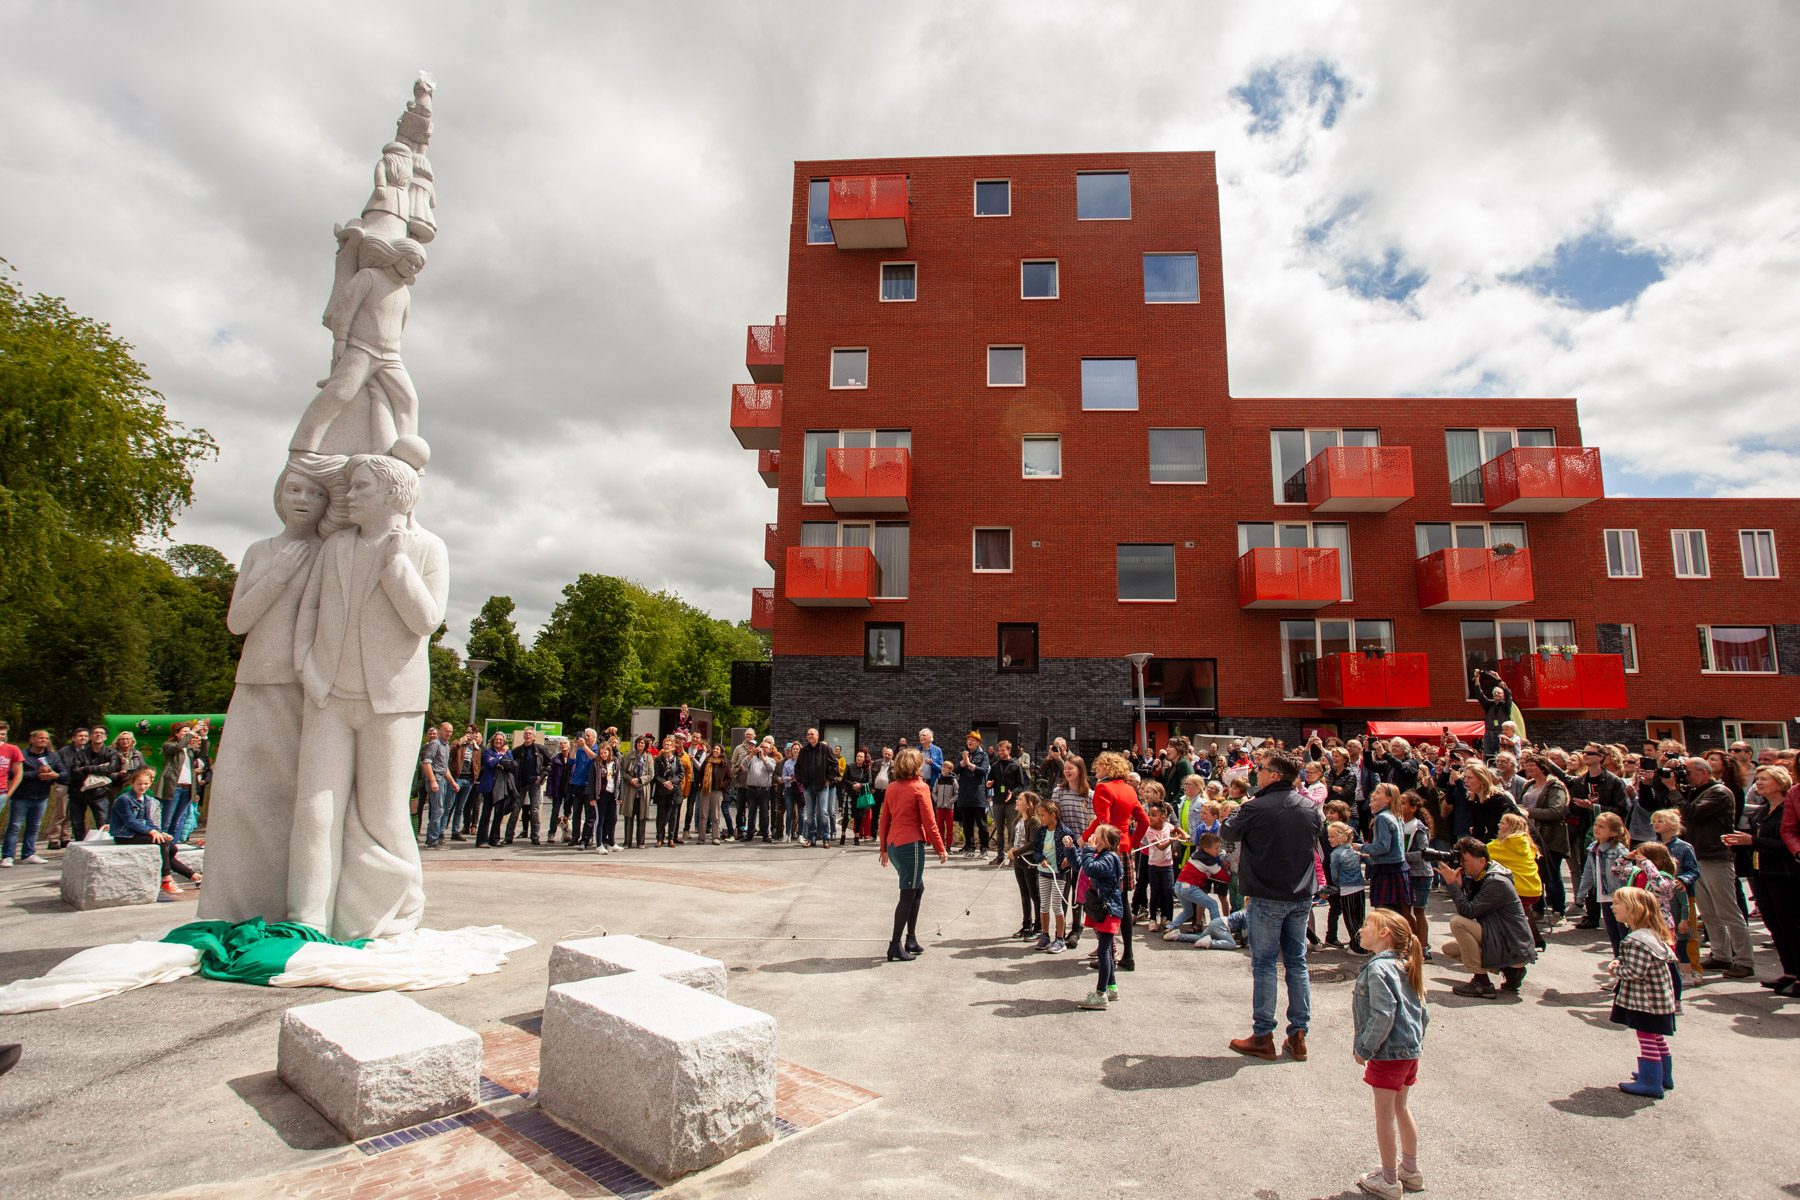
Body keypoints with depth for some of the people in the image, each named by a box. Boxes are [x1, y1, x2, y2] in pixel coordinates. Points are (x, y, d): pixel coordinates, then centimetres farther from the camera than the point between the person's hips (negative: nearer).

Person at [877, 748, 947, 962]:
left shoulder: (892, 787, 9)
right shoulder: (920, 788, -9)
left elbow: (884, 820, 12)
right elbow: (929, 822, -10)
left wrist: (883, 848, 21)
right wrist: (941, 849, -2)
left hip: (893, 845, 7)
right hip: (911, 845, -7)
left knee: (917, 888, 20)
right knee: (908, 895, 1)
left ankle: (911, 939, 24)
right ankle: (896, 946, 4)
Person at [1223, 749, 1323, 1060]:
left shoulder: (1256, 808, -18)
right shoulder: (1311, 807, 0)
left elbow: (1227, 834, -3)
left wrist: (1239, 810, 10)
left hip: (1268, 897, -5)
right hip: (1302, 895, 5)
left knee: (1263, 964, 4)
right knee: (1297, 962, 13)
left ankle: (1263, 1037, 11)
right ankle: (1298, 1036, 19)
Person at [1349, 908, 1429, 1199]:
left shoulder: (1378, 969, -22)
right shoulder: (1406, 967, 6)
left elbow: (1383, 1016, -26)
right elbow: (1423, 1013, 12)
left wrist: (1364, 1047, -16)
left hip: (1388, 1053, -9)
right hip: (1411, 1050, 9)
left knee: (1385, 1114, 5)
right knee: (1400, 1109, 22)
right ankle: (1410, 1170, 35)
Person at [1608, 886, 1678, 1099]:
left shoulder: (1637, 941, -29)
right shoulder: (1652, 934, 5)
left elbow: (1635, 971, -31)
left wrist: (1615, 970, -11)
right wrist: (1618, 962, 2)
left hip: (1645, 1001, -10)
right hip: (1659, 997, 10)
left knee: (1647, 1039, 1)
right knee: (1657, 1038, 22)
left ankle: (1651, 1083, 9)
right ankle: (1663, 1075, 36)